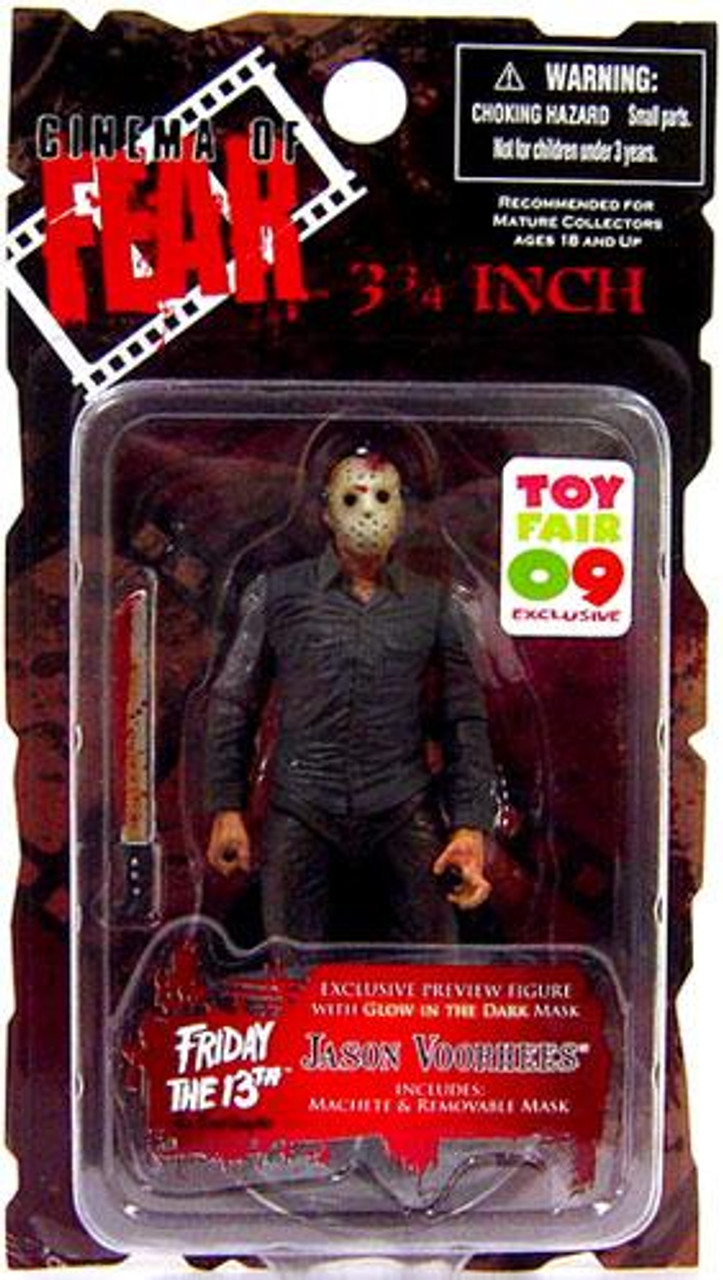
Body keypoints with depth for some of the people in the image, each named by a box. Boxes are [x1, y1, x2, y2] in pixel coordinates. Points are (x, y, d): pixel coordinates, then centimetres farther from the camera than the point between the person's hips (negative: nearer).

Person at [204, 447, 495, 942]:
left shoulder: (436, 605, 9)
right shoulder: (277, 593, 7)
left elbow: (466, 722, 8)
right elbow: (234, 705, 9)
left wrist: (471, 826, -1)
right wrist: (227, 808, 3)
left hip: (405, 817, 1)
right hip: (302, 817, 0)